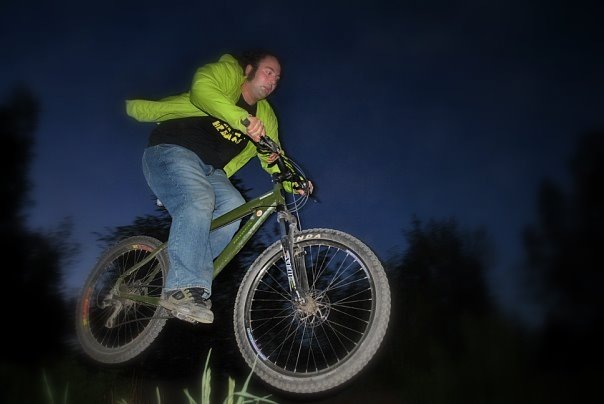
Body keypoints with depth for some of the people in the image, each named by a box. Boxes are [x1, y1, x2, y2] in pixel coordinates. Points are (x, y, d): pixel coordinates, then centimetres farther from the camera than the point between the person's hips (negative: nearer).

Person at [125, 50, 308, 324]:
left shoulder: (266, 115, 14)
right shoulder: (226, 72, -4)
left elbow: (272, 156, 7)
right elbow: (202, 89, -27)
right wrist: (243, 119, -43)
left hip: (210, 169, 7)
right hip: (172, 151, -6)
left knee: (233, 207, -22)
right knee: (199, 200, -33)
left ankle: (184, 277, -15)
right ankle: (183, 287, -35)